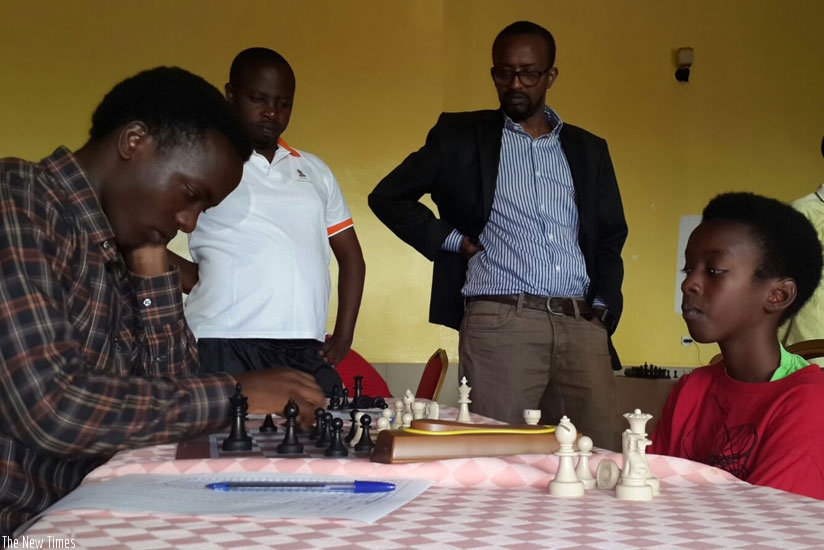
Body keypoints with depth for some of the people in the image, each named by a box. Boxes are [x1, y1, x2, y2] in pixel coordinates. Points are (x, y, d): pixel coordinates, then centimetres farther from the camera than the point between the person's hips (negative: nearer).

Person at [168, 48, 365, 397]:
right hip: (225, 347, -4)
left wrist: (343, 337, 11)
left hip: (307, 353, 4)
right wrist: (193, 280, -3)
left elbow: (350, 256, 22)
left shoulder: (314, 171, 20)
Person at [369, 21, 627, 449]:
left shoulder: (588, 150, 19)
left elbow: (611, 237, 22)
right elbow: (388, 197, 12)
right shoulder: (461, 135, 11)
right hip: (499, 322, -3)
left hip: (581, 325, 3)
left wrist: (605, 309, 8)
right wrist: (451, 240, 2)